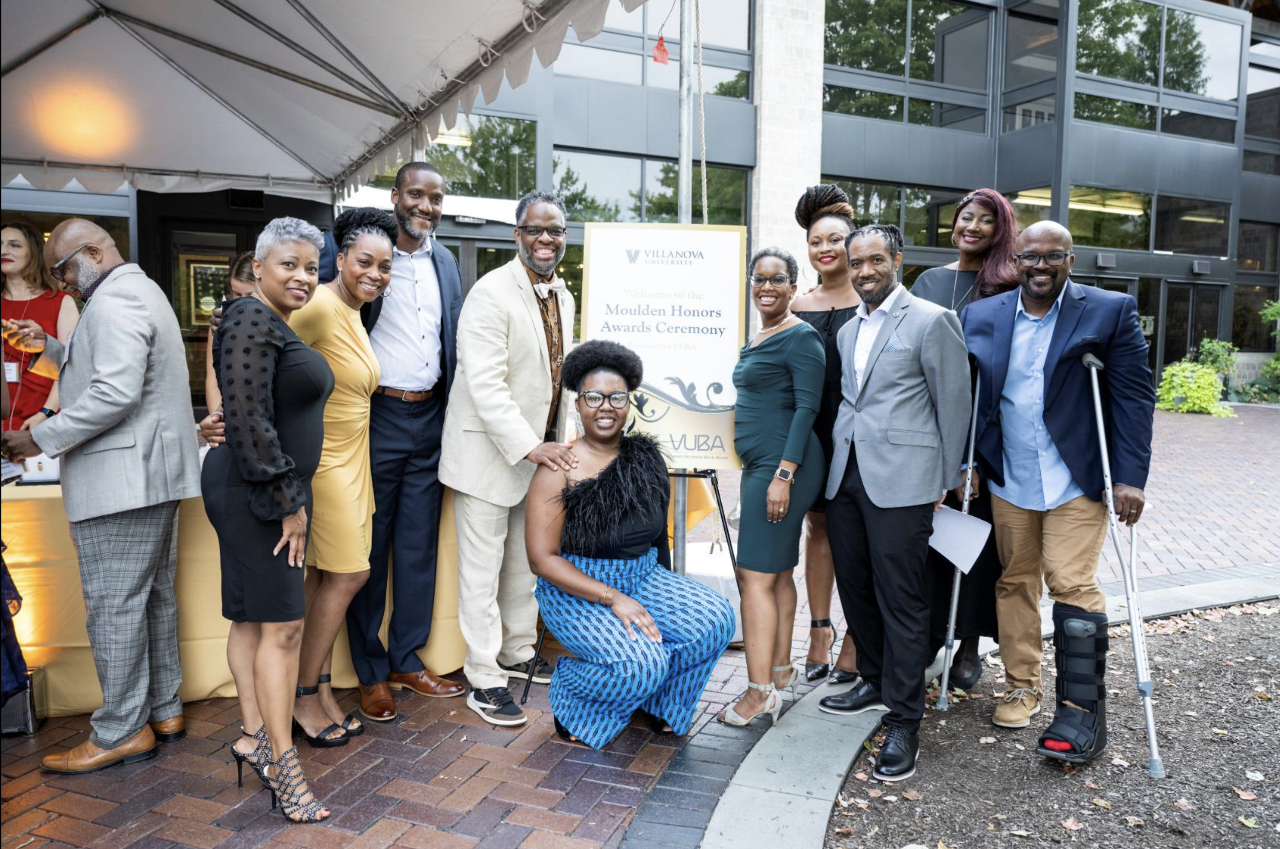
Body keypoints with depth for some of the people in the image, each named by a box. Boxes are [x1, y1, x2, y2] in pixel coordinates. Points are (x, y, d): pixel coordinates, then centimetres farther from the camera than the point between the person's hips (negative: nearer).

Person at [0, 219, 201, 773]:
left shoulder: (114, 300, -13)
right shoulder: (142, 290, 21)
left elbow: (115, 393, -23)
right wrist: (46, 348, 15)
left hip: (122, 480, -11)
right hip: (155, 474, 11)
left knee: (113, 604, -3)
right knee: (154, 596, 14)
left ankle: (121, 731, 5)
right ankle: (163, 712, 23)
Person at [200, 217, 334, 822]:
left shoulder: (276, 326, 16)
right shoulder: (252, 321, -16)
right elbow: (248, 421, -22)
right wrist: (288, 500, -18)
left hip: (271, 493, 10)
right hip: (254, 493, -10)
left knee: (253, 617, 14)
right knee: (282, 624, -7)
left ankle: (253, 736, 25)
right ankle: (282, 763, 0)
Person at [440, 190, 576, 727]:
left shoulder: (563, 297, 10)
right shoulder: (491, 293, -17)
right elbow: (485, 384, -24)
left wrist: (559, 445, 13)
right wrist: (530, 447, -28)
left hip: (539, 451, 8)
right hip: (489, 451, -8)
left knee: (526, 560, 19)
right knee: (483, 567, 1)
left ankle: (518, 652, 36)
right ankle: (483, 679, 13)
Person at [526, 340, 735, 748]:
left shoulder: (645, 458, 3)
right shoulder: (560, 470, -13)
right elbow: (542, 559, -15)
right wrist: (612, 598, -22)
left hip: (643, 577, 6)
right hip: (577, 589, -5)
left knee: (715, 618, -17)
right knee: (642, 662, -29)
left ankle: (659, 704, 10)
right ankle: (572, 704, 5)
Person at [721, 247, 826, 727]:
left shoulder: (800, 337, -10)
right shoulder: (758, 339, 17)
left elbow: (807, 406, -17)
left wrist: (783, 475, -22)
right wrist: (765, 471, 19)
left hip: (783, 465, -9)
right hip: (760, 466, 9)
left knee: (756, 576, -9)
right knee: (777, 573, 15)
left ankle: (760, 692, -3)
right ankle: (781, 672, 25)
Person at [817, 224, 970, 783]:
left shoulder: (931, 321, -5)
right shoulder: (848, 330, 17)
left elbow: (953, 404, -4)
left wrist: (946, 485, -2)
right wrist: (841, 463, 15)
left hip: (901, 481, -7)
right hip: (846, 478, 7)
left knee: (901, 601, -2)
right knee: (855, 589, 16)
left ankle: (903, 723, 8)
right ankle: (874, 680, 35)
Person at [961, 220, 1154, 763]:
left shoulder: (1111, 312, -2)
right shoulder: (981, 318, 6)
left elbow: (1133, 397, -5)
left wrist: (1130, 477, -12)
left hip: (1077, 481, -3)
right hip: (1008, 483, 4)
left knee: (1072, 585, -5)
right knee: (1015, 583, 11)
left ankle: (1082, 709, 5)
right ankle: (1022, 687, 26)